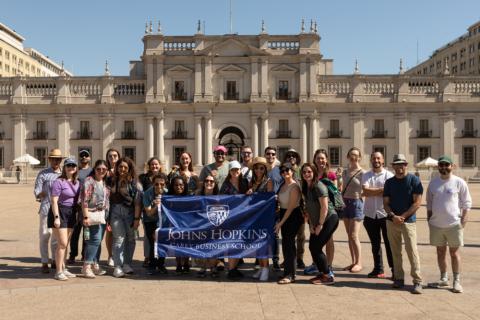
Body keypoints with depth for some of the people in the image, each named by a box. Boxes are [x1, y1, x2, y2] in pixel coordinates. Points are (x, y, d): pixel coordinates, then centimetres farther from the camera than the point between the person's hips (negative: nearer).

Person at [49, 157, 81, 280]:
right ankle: (58, 272, 0)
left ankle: (63, 269, 23)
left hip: (71, 214, 7)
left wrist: (77, 214, 10)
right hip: (60, 212, -7)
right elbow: (54, 201, -16)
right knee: (62, 244, -8)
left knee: (65, 244, 14)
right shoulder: (59, 182, -12)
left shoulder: (77, 182, 9)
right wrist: (56, 217, -21)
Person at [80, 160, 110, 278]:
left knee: (98, 240, 10)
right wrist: (86, 216, -19)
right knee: (96, 239, -13)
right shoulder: (89, 181, -8)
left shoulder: (105, 182, 14)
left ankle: (95, 265, 17)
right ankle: (86, 266, -6)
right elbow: (84, 200, -13)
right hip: (93, 214, -7)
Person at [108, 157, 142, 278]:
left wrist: (137, 218, -13)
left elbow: (137, 202, -8)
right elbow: (109, 199, 6)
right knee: (119, 238, -5)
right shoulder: (113, 181, 7)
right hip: (115, 212, 1)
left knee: (130, 238, 7)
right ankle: (118, 267, -3)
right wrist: (107, 218, 2)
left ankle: (127, 264, 20)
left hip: (130, 213, -1)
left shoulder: (134, 183, -3)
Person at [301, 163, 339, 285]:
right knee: (312, 247, 4)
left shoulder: (319, 186, -18)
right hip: (317, 222, 8)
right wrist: (311, 224, 4)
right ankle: (322, 273, 19)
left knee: (316, 247, -9)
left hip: (329, 219, -8)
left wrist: (320, 225, -15)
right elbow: (308, 207, 10)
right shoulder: (305, 188, 7)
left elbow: (325, 207, -20)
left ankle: (328, 276, 3)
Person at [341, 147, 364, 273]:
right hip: (345, 203, 7)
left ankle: (359, 263, 3)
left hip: (356, 203, -7)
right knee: (349, 236, 9)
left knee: (354, 236, -8)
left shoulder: (362, 173, -7)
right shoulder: (345, 172, 12)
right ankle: (353, 262, 17)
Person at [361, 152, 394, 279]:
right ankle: (378, 269, 22)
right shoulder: (366, 176, 7)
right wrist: (382, 189, -12)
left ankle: (395, 270, 11)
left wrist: (372, 192, -11)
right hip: (370, 214, 3)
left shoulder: (389, 175, -2)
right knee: (375, 244, 12)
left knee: (389, 244, 2)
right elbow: (365, 191, -10)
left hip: (385, 214, -3)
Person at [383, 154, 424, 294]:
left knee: (412, 250, -9)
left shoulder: (414, 180, -2)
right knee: (395, 251, 9)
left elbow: (417, 202, -7)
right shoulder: (389, 182, 10)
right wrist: (393, 216, -9)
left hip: (408, 221, -4)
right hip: (392, 221, 4)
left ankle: (417, 281, -4)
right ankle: (398, 278, 18)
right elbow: (386, 203, 8)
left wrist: (402, 216, -11)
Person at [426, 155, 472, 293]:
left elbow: (467, 203, -2)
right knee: (440, 252, 12)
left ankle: (456, 281, 15)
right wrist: (429, 220, 8)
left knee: (454, 253, 4)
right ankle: (443, 279, 25)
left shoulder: (459, 182, -4)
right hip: (436, 225, 4)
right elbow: (429, 204, 13)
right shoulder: (433, 183, 7)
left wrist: (463, 221, -9)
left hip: (454, 224, -4)